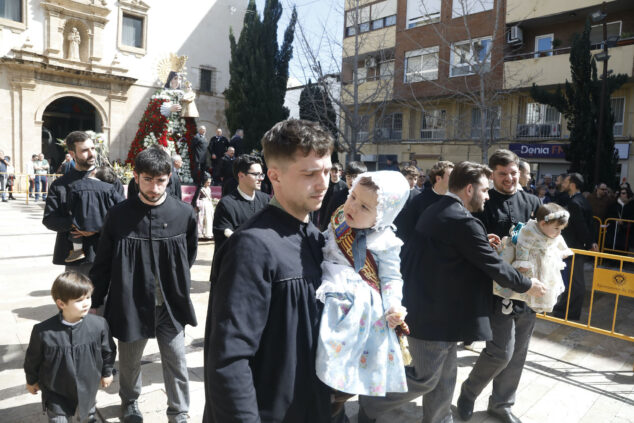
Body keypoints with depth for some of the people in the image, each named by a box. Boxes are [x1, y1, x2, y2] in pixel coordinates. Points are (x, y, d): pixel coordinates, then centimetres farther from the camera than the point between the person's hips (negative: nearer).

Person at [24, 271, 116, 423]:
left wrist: (106, 373, 9)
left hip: (88, 388, 2)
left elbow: (108, 350, -3)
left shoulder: (99, 324, -20)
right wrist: (31, 381, 10)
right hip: (56, 393, -2)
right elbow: (33, 358, -3)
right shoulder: (43, 331, -23)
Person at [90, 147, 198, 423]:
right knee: (129, 361, 21)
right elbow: (103, 263, 0)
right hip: (130, 303, 1)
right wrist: (95, 303, 3)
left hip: (171, 306, 0)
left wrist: (175, 284, 8)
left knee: (177, 364, 8)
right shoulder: (119, 214, -8)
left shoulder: (184, 213, -9)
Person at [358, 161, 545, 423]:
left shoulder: (434, 211, 9)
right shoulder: (463, 221, -21)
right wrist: (527, 285, 2)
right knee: (425, 378, 7)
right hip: (434, 314, -10)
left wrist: (484, 244, 12)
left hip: (432, 309, 10)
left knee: (443, 376, 20)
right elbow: (494, 265, -14)